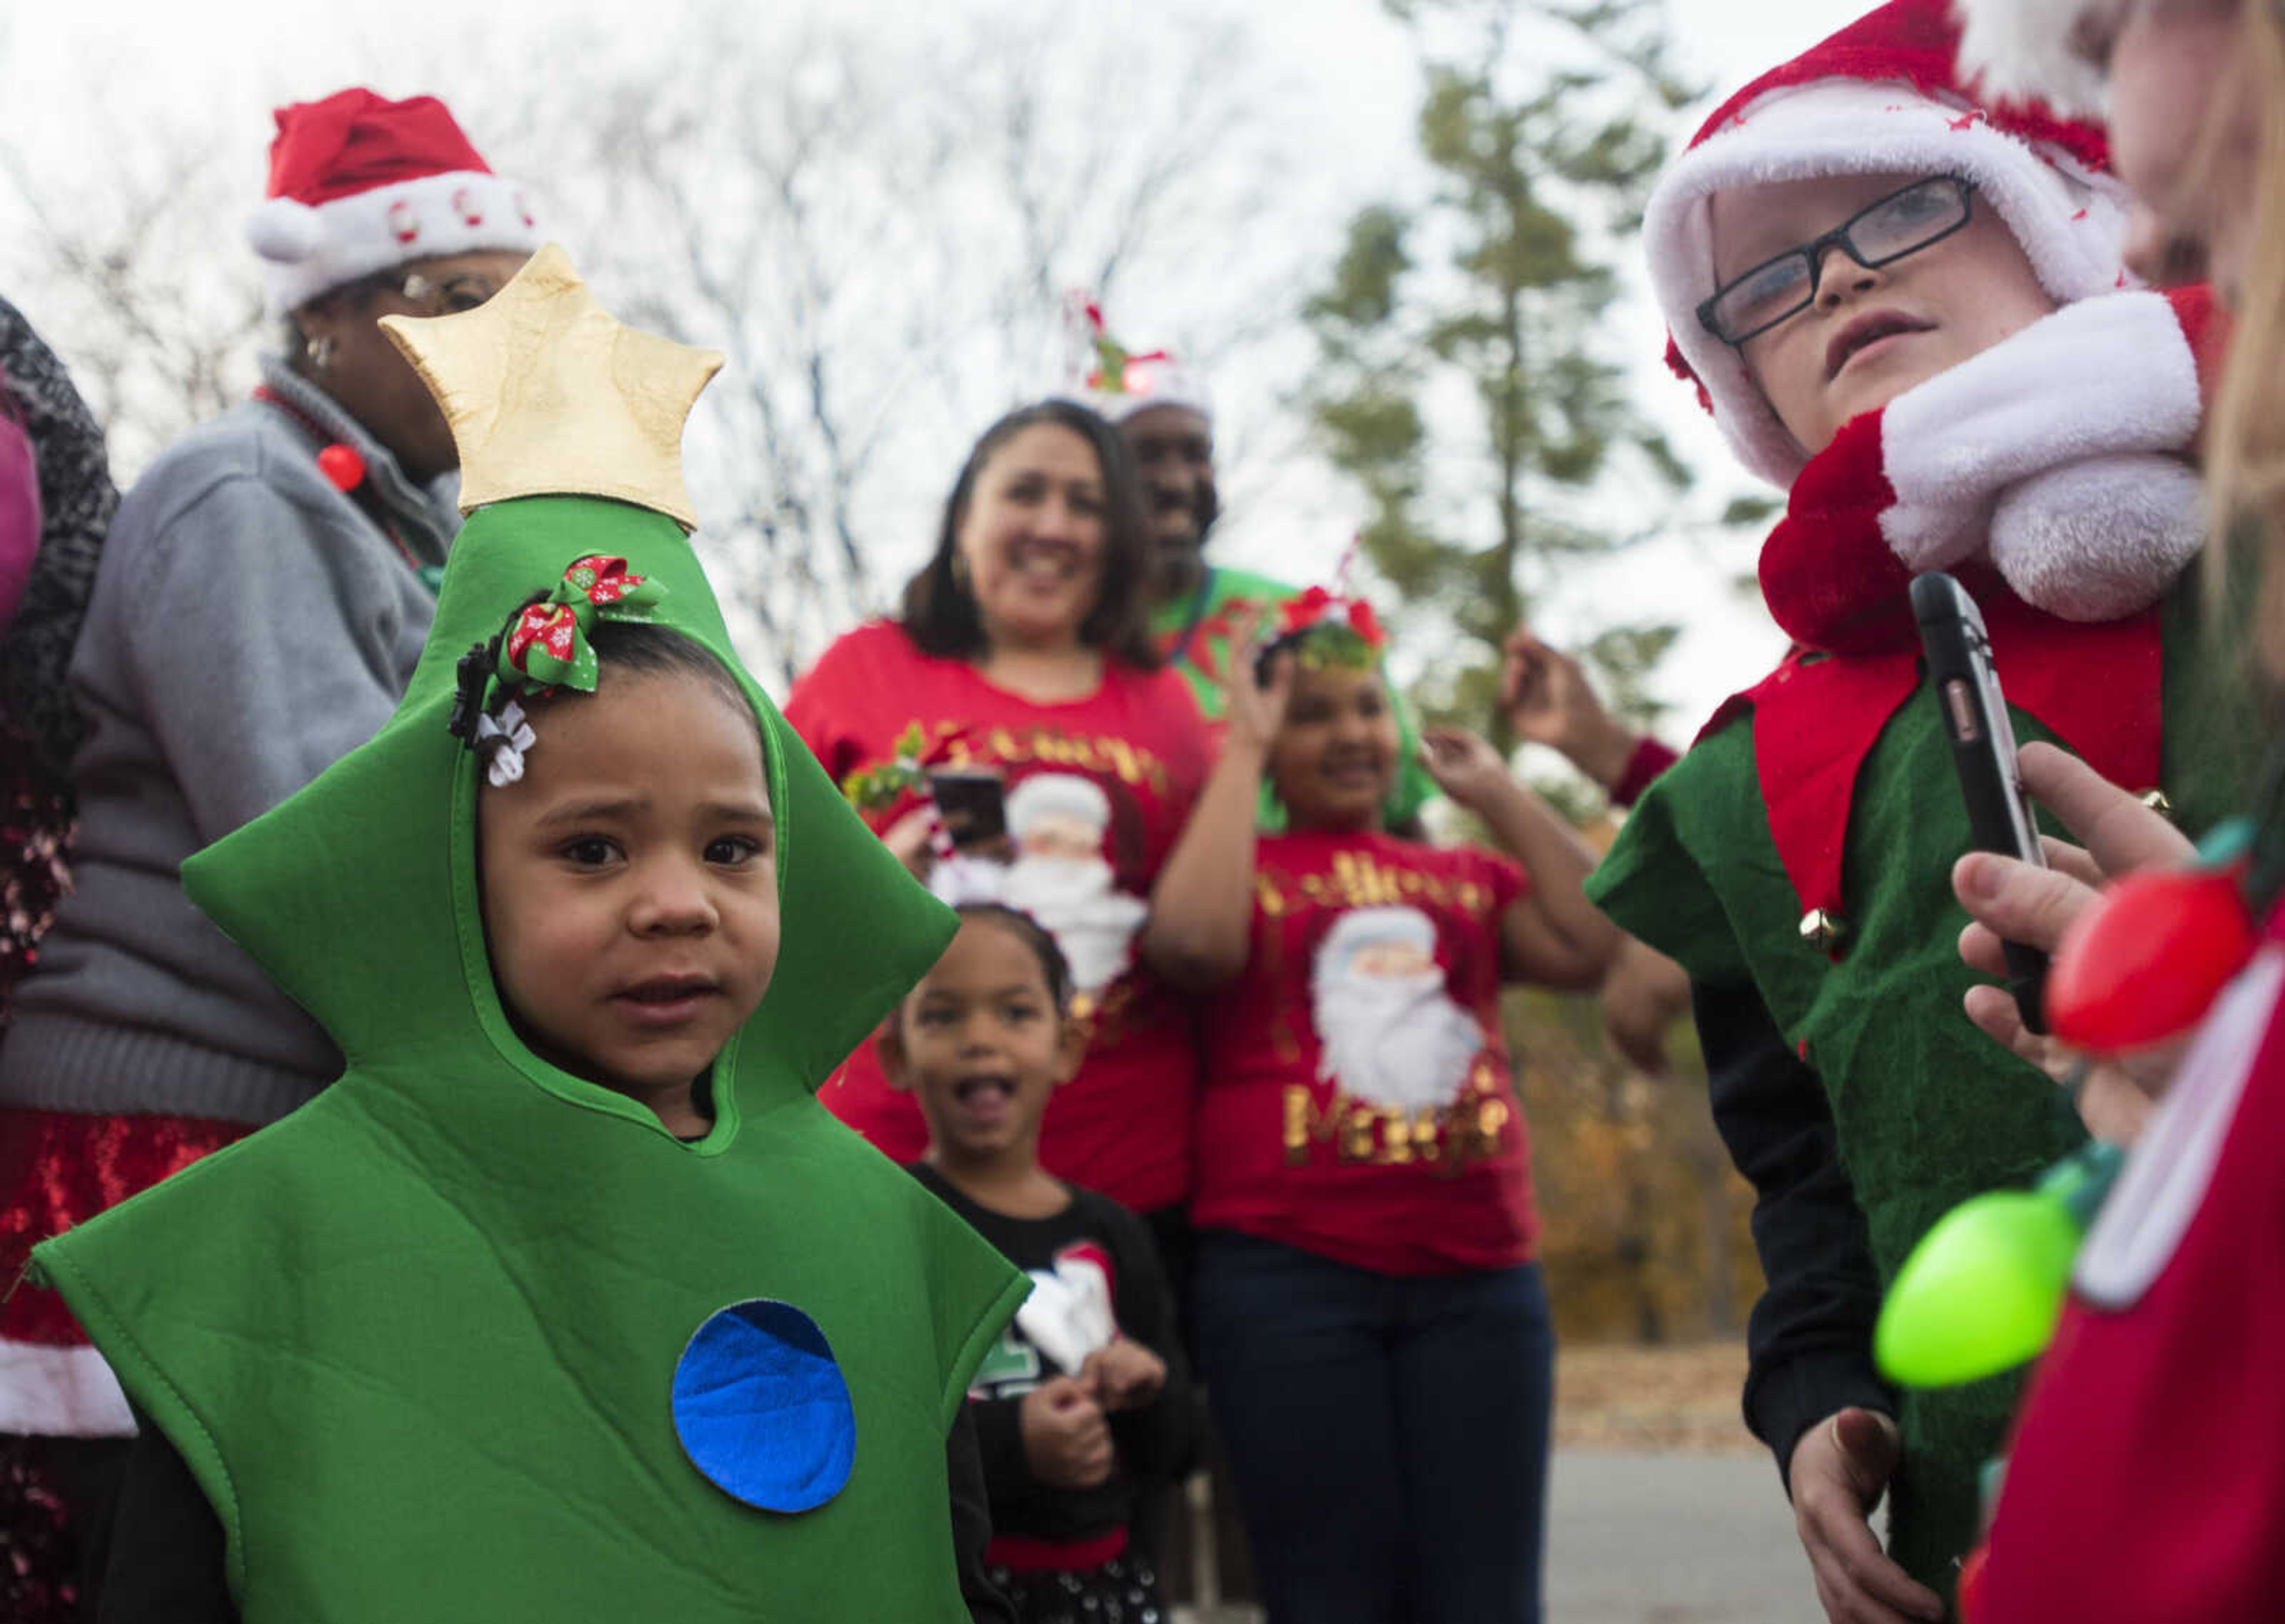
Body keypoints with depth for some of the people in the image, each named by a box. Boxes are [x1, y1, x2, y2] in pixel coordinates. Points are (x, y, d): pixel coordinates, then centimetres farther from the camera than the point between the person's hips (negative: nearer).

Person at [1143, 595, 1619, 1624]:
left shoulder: (1470, 877, 19)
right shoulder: (1243, 870, 10)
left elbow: (1596, 946, 4)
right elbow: (1190, 940, -13)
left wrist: (1500, 795, 11)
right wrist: (1242, 751, -1)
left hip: (1476, 1277, 3)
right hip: (1287, 1273, -3)